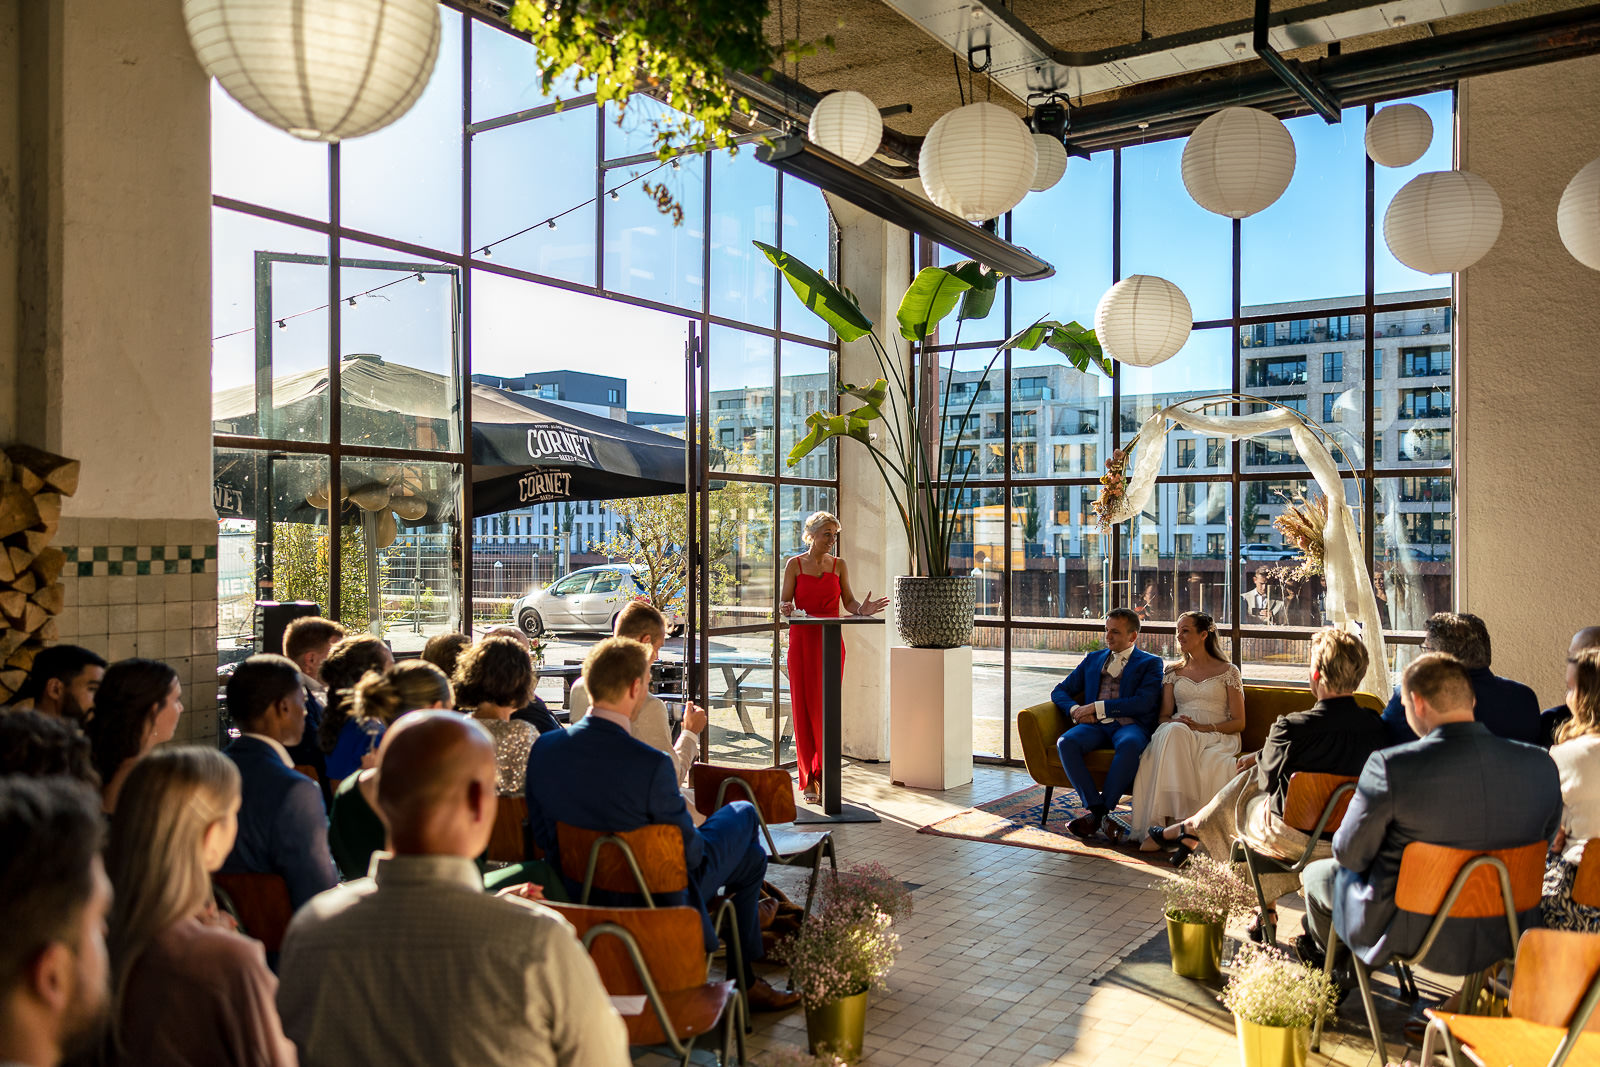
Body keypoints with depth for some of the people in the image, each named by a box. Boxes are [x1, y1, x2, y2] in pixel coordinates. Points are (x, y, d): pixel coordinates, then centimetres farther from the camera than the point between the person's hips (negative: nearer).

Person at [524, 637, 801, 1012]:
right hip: (656, 900, -6)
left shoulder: (544, 749, -13)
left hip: (580, 896, 7)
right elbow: (689, 852, -19)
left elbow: (543, 838, -1)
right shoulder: (651, 765, -32)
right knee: (743, 813, 17)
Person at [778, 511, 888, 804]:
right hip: (802, 640, -2)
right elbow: (784, 602, 1)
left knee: (827, 708, 0)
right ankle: (809, 779, 6)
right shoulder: (795, 564, 2)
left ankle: (822, 774, 13)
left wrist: (862, 609, -14)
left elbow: (848, 602, 7)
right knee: (804, 707, -2)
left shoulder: (839, 565, 8)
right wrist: (785, 608, -22)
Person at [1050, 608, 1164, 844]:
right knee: (1066, 742, -30)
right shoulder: (1092, 659, 25)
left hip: (1130, 725, -3)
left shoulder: (1150, 663, 12)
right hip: (1095, 726, 3)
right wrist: (1074, 709, -2)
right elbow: (1060, 691, 22)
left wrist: (1097, 707, -9)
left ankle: (1099, 813, -30)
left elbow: (1144, 703, -5)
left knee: (1129, 745, -40)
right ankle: (1097, 810, -29)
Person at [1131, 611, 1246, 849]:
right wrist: (1175, 723, -7)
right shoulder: (1173, 672, 20)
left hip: (1215, 737, -2)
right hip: (1177, 735, 2)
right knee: (1172, 732, -37)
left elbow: (1238, 722, 6)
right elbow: (1164, 715, 18)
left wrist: (1202, 727, -10)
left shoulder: (1228, 671, 10)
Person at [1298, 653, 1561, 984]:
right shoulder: (1540, 765, -13)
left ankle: (1333, 965, 54)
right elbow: (1546, 837, 5)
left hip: (1409, 937, -5)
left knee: (1318, 873, 25)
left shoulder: (1391, 766, -27)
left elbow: (1349, 854, -16)